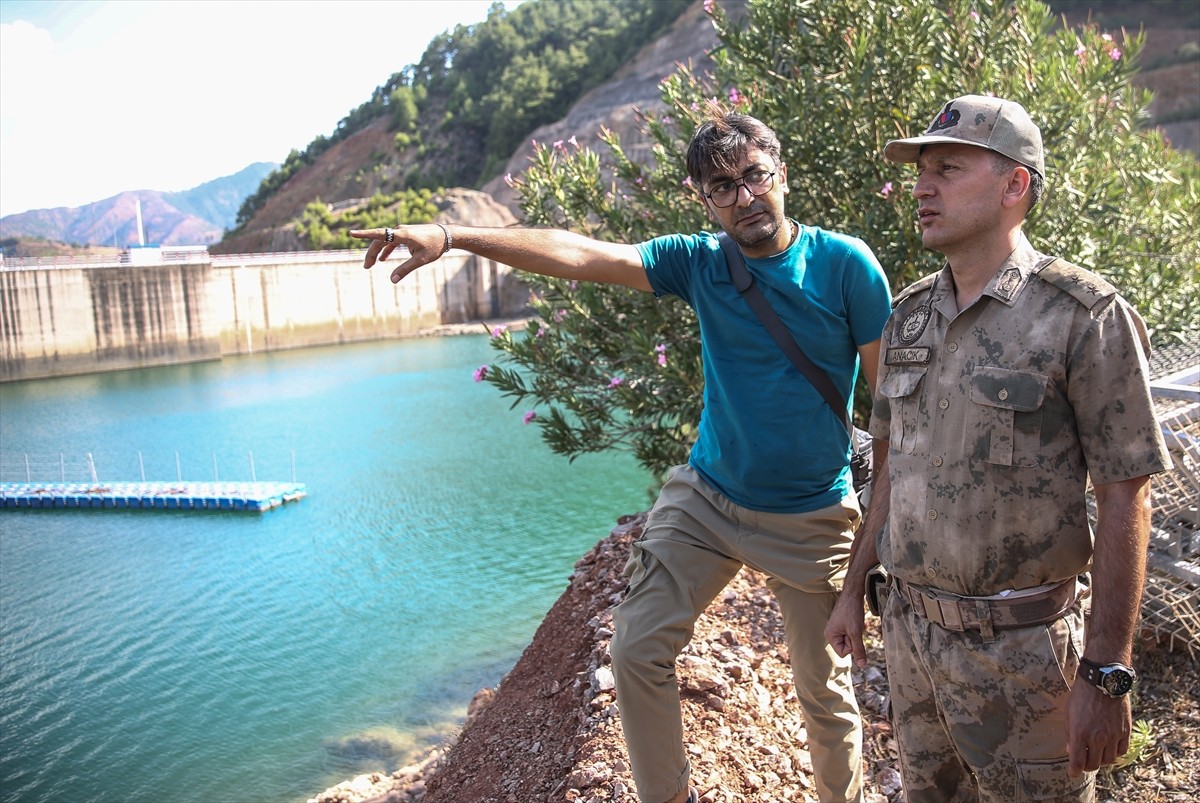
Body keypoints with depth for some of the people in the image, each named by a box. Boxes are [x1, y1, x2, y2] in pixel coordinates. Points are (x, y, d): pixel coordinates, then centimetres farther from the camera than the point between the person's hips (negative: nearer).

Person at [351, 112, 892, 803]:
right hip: (704, 499, 3)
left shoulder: (845, 263, -12)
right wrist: (454, 236, -24)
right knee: (638, 651, 2)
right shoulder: (700, 261, -4)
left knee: (825, 690, 10)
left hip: (811, 519, -3)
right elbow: (580, 255, -14)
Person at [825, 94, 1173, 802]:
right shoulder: (909, 314, 5)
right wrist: (855, 588, 13)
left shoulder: (1087, 317, -14)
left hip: (1021, 647, -5)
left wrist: (1105, 675, -16)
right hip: (909, 629, 6)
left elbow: (1125, 500, -14)